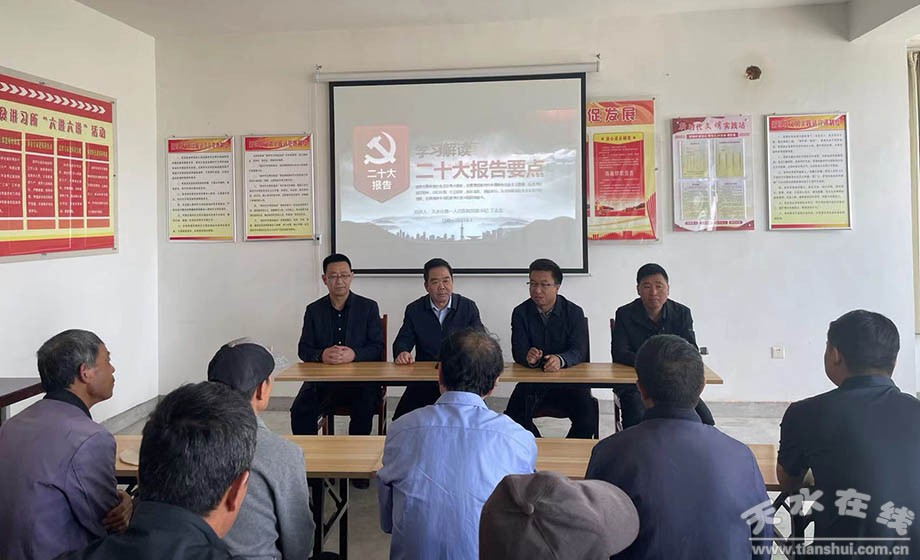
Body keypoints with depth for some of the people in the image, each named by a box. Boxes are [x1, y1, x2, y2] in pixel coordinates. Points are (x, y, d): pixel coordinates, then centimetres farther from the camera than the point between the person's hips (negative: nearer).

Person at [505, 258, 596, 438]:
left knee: (588, 420, -24)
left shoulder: (574, 312, -1)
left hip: (568, 380, -1)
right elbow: (518, 351, -6)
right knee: (513, 416, -24)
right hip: (531, 381, 1)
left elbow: (579, 351, -10)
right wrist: (528, 357, -31)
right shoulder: (521, 313, 2)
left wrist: (560, 360, -33)